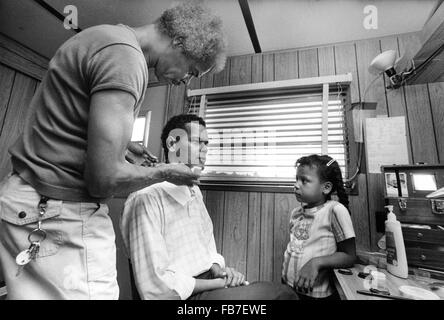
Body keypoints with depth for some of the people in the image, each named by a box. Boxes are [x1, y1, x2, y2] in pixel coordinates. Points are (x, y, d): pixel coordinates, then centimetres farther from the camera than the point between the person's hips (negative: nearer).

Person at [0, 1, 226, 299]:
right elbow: (105, 179, -25)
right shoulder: (125, 55, -19)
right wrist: (166, 172, -9)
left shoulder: (109, 35, 12)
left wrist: (119, 144, 12)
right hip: (62, 215, -10)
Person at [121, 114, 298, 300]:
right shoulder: (146, 199, -20)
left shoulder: (194, 191, 9)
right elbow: (155, 287, -22)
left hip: (209, 283, 8)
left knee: (285, 291, -4)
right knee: (280, 292, -18)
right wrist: (219, 283, -15)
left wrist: (217, 269, -5)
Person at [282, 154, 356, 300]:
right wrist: (284, 276, 1)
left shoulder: (335, 210, -16)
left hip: (317, 294, -5)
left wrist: (316, 263, -25)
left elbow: (349, 256, -12)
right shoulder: (296, 213, -1)